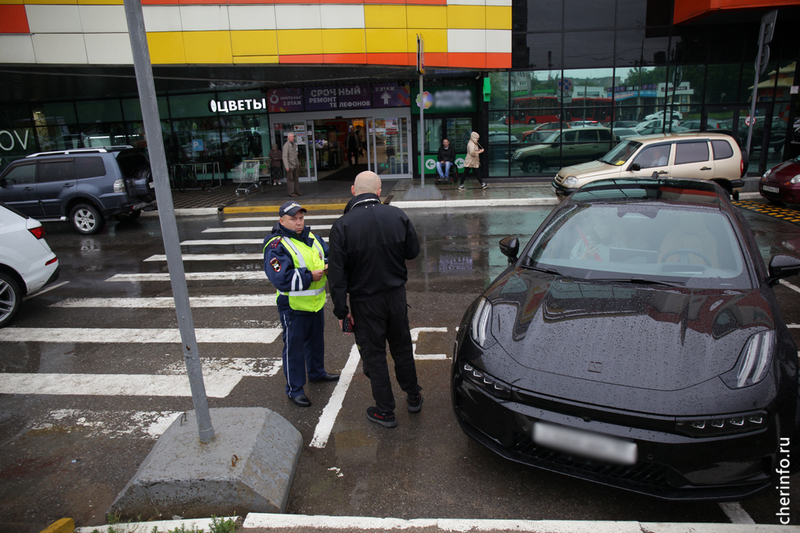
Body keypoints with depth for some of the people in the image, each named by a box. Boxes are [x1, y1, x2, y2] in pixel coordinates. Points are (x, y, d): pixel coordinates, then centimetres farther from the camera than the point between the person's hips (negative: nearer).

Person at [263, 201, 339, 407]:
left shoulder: (311, 237, 6)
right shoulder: (276, 246, -17)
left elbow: (328, 255, 13)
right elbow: (281, 278, -26)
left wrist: (328, 265, -10)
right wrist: (309, 276, -25)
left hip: (316, 302, 8)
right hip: (294, 307, -8)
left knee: (316, 341, 25)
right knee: (294, 347, 3)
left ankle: (317, 372, 46)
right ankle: (294, 389, 17)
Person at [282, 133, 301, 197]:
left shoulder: (293, 144, 11)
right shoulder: (286, 145, -16)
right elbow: (284, 156, -20)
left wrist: (297, 162, 23)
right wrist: (286, 166, -25)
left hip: (294, 165, 8)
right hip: (289, 165, -8)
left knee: (295, 178, 11)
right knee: (290, 179, -3)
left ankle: (297, 191, 17)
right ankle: (291, 193, 2)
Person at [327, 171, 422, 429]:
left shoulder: (342, 226, -15)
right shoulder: (397, 216, -8)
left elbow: (337, 274, -14)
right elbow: (413, 251, 4)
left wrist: (341, 309, -7)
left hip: (365, 301, -3)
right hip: (396, 294, 3)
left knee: (374, 354, 11)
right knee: (402, 347, 21)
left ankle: (385, 412, 22)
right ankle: (413, 397, 37)